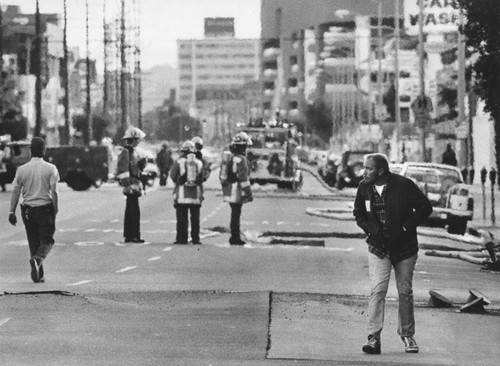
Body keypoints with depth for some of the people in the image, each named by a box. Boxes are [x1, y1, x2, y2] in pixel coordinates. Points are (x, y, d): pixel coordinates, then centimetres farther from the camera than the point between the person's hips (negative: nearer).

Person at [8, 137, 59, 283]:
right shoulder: (50, 168, -6)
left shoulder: (22, 169, 0)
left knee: (33, 242, 12)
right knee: (47, 240, 4)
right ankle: (37, 259, -26)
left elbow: (15, 191, -1)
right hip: (45, 208, -3)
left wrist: (12, 212, 3)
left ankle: (39, 275, 11)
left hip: (28, 210, 3)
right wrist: (56, 210, -3)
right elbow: (54, 192, -10)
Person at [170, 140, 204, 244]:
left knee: (182, 218, 1)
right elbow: (202, 178, 7)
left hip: (182, 194, -2)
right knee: (195, 218, 7)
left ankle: (182, 238, -1)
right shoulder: (199, 163, 4)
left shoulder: (179, 162, -5)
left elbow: (173, 176, 0)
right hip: (196, 195, 2)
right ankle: (195, 239, 6)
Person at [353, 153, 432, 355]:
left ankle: (407, 335, 25)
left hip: (404, 247, -1)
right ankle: (374, 338, -16)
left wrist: (405, 228, -14)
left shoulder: (404, 185, -14)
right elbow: (358, 213, 12)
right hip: (378, 248, 1)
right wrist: (370, 229, -6)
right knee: (377, 290, -13)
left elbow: (425, 207, -8)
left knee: (405, 292, 7)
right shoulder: (364, 188, -3)